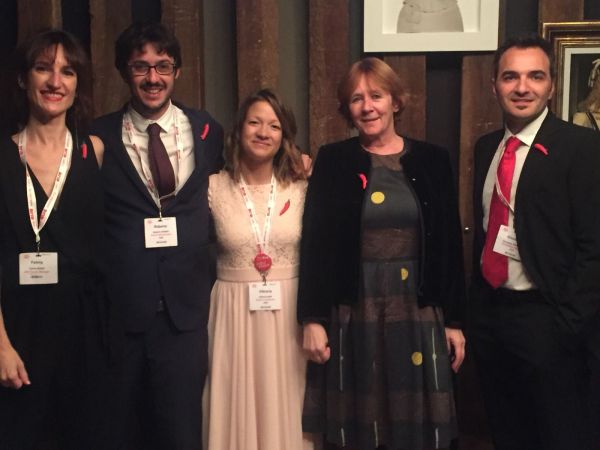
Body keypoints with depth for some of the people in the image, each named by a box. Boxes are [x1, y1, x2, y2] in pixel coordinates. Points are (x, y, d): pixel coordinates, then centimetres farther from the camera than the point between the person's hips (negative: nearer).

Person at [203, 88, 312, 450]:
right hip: (234, 312, -1)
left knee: (285, 411, 12)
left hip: (288, 313, 1)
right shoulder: (214, 187, -5)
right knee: (237, 409, 10)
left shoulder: (301, 187, 0)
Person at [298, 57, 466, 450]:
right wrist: (312, 318, -6)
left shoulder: (432, 160, 4)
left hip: (419, 313, 1)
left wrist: (454, 320, 2)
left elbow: (450, 244, 4)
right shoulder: (333, 160, 1)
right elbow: (315, 243, -1)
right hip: (353, 314, 0)